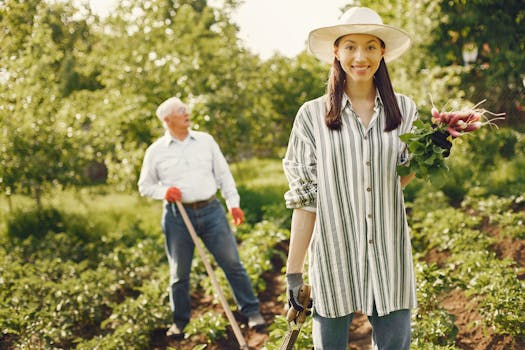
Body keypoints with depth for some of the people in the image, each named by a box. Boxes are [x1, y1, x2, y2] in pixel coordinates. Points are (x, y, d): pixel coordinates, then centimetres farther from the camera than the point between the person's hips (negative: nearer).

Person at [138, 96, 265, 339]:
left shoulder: (205, 141, 8)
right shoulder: (156, 151, 4)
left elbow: (223, 174, 11)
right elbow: (144, 186, 10)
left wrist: (233, 203, 2)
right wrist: (163, 191, -10)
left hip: (211, 210, 1)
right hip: (177, 216, -1)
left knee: (232, 262, 0)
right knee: (179, 273, 7)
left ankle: (252, 312, 13)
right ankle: (179, 322, 24)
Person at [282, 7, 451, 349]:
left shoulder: (404, 110, 5)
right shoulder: (313, 115, -1)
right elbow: (305, 196, -1)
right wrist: (293, 271, -4)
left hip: (389, 255, 2)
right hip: (333, 255, -2)